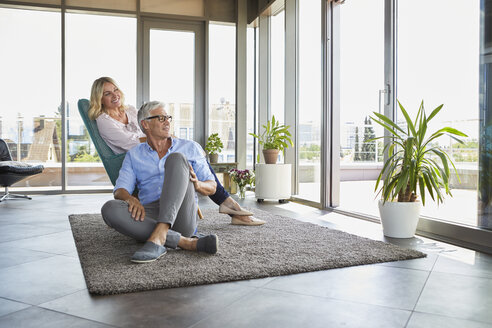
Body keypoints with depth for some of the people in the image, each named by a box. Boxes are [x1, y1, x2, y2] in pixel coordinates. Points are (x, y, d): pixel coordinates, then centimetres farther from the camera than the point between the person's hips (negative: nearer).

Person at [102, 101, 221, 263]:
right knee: (109, 209, -28)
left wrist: (197, 184, -9)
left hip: (181, 217, -1)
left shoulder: (190, 148, 18)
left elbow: (212, 187, 16)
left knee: (176, 158, -22)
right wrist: (130, 198, -16)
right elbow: (119, 191, 9)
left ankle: (158, 237, -38)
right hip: (150, 215, 2)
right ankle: (186, 242, -32)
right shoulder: (134, 155, 20)